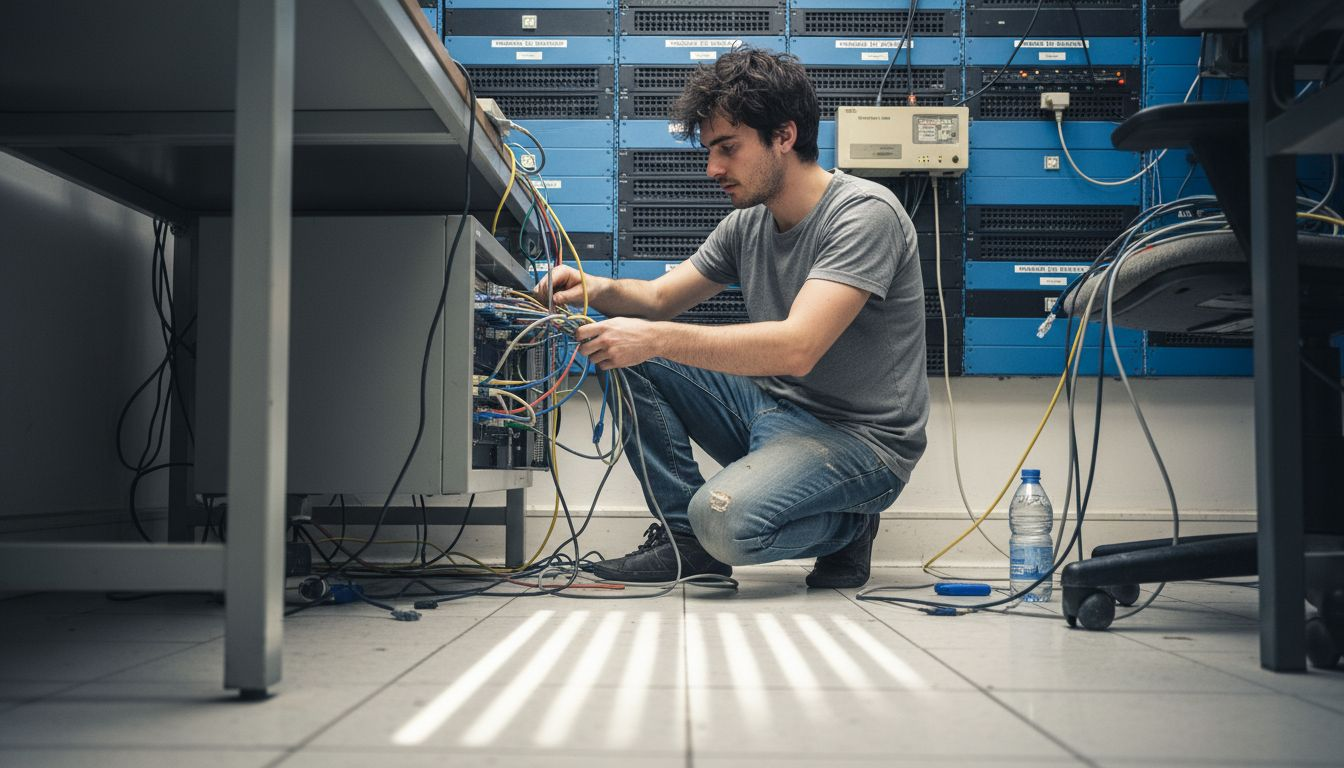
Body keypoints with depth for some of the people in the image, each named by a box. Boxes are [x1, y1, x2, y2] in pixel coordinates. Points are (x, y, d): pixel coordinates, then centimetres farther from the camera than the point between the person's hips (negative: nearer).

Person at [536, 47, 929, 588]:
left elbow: (797, 348, -30)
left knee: (724, 518, -34)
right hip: (771, 411, 8)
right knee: (625, 355, -2)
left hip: (859, 439, -8)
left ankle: (848, 525, -1)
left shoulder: (865, 213, -19)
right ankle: (684, 534, 2)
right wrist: (598, 289, -10)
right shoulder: (748, 221, 6)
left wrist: (654, 339, -33)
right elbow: (661, 297, 14)